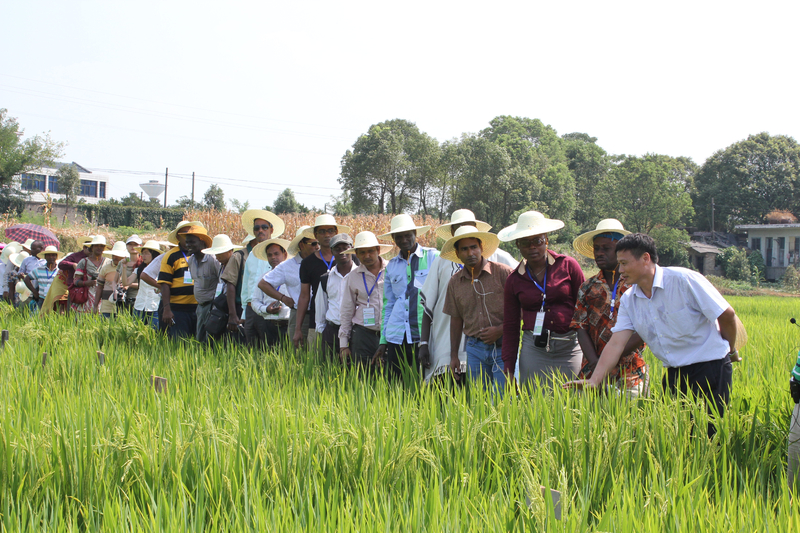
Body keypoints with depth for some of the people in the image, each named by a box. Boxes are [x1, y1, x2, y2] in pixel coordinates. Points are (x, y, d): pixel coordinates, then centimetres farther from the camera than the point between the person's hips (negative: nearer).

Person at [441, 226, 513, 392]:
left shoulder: (503, 273, -5)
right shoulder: (454, 283, 8)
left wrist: (500, 330, -14)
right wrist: (454, 356, 14)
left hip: (502, 347, -4)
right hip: (475, 349, 4)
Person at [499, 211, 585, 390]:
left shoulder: (567, 266, 2)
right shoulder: (515, 279, 8)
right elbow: (510, 326, 13)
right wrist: (509, 370, 9)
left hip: (569, 348, -1)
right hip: (533, 350, 2)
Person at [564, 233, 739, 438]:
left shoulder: (684, 280, -14)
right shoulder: (629, 300, 4)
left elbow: (726, 315, -8)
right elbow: (616, 344, -3)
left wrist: (730, 349, 6)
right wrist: (593, 381, -14)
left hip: (710, 369, -6)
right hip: (674, 374, 6)